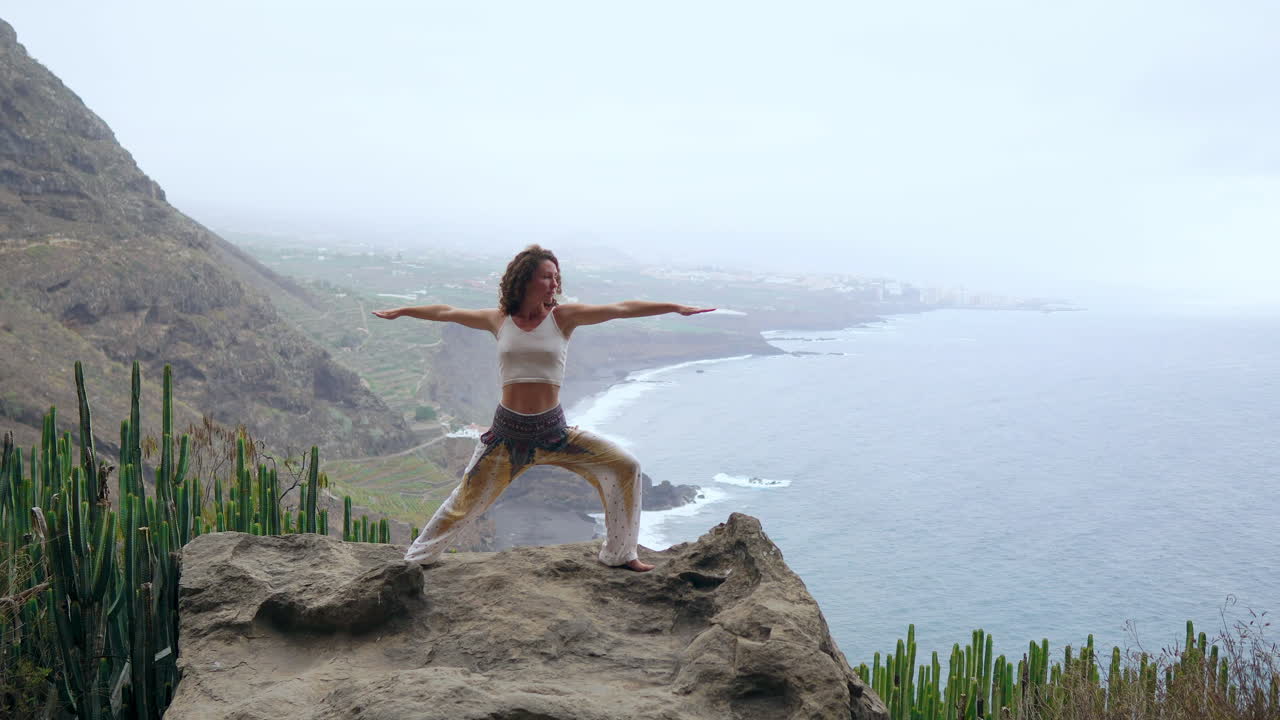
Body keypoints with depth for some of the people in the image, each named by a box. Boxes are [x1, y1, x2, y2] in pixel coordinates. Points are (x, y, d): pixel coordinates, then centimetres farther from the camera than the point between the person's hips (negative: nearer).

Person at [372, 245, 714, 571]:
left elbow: (621, 309, -9)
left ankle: (619, 554, 9)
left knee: (625, 467, -9)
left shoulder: (563, 317, -3)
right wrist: (401, 312, 26)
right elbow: (444, 313, 15)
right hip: (507, 432, 0)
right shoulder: (499, 320, 2)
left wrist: (676, 307, -13)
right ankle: (415, 558, 33)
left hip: (554, 431, 0)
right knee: (464, 503, 8)